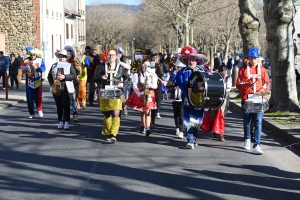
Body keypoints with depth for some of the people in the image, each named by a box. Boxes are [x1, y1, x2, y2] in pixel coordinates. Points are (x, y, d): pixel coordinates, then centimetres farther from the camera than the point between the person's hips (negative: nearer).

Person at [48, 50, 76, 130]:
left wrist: (64, 77, -18)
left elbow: (74, 75, -5)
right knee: (59, 106, 5)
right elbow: (49, 76, 13)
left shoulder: (70, 65, 6)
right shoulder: (54, 65, 15)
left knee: (66, 106, -6)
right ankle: (61, 122, 11)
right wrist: (52, 83, -4)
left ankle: (66, 122, -3)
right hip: (56, 89, 3)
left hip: (66, 89, -3)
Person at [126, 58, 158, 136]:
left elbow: (155, 86, 3)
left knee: (147, 111, -12)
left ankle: (147, 128, -21)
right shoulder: (137, 75, 0)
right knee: (142, 111, 10)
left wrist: (151, 85, -20)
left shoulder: (152, 75, 6)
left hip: (149, 94, -1)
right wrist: (139, 94, -20)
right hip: (140, 94, 1)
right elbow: (134, 86, -8)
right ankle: (143, 126, 26)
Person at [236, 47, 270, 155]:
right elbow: (238, 84, 3)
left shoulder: (262, 70, 8)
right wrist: (246, 85, -17)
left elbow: (267, 83, 8)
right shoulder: (243, 69, 5)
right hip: (246, 99, 0)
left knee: (258, 122, -9)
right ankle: (247, 140, 32)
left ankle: (257, 146, -12)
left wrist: (262, 90, -12)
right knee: (247, 121, 11)